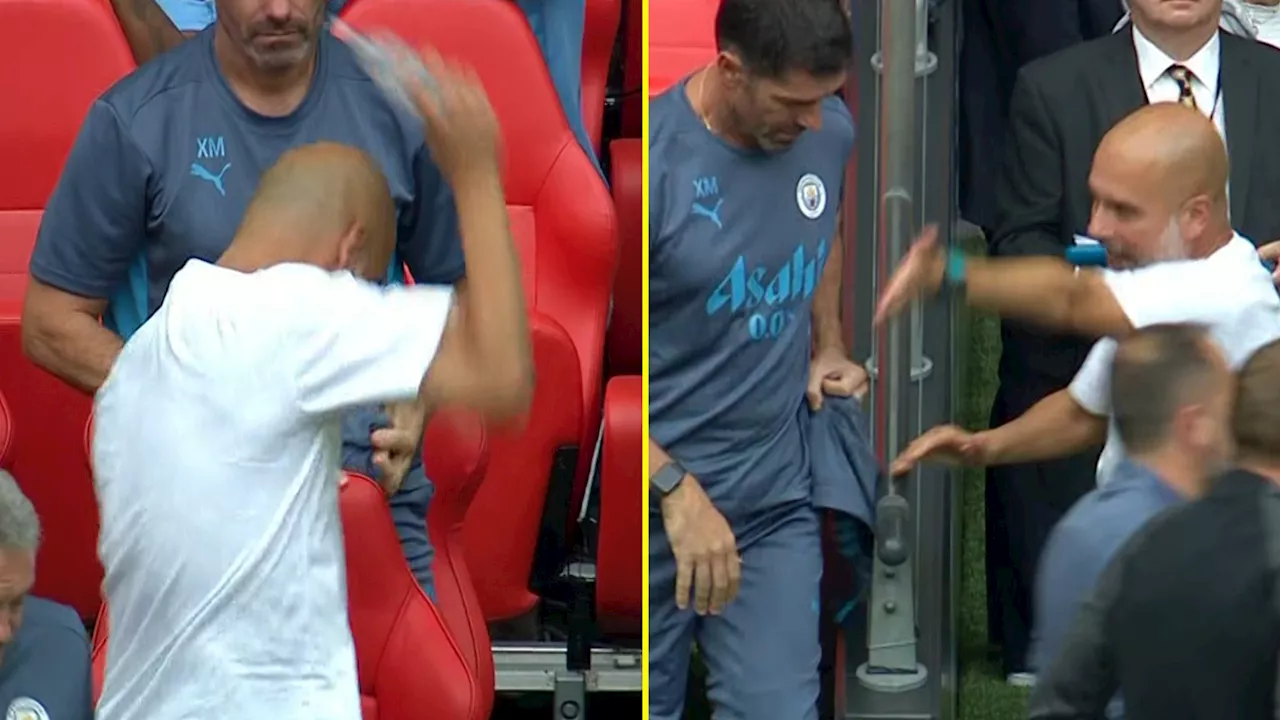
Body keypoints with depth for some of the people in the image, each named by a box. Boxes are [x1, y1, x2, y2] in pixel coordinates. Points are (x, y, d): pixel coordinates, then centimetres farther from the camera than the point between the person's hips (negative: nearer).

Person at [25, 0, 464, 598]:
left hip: (375, 481, 1)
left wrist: (417, 404, -2)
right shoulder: (134, 121, 0)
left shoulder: (397, 110, 6)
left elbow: (461, 296, 18)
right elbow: (51, 324, 4)